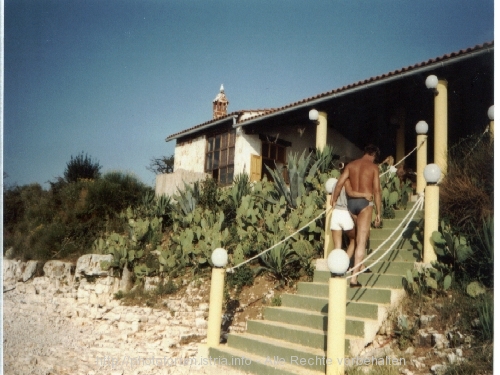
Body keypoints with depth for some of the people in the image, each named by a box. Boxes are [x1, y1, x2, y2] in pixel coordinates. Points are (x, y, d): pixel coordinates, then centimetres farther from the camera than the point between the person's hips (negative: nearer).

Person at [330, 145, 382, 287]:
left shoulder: (351, 165, 9)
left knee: (362, 233, 28)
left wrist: (334, 202, 9)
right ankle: (354, 278, -9)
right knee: (361, 241, -5)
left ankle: (360, 266, 32)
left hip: (351, 202, 5)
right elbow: (376, 190, -6)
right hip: (365, 202, -5)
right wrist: (378, 212, -3)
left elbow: (339, 184, 1)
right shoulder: (373, 167, -1)